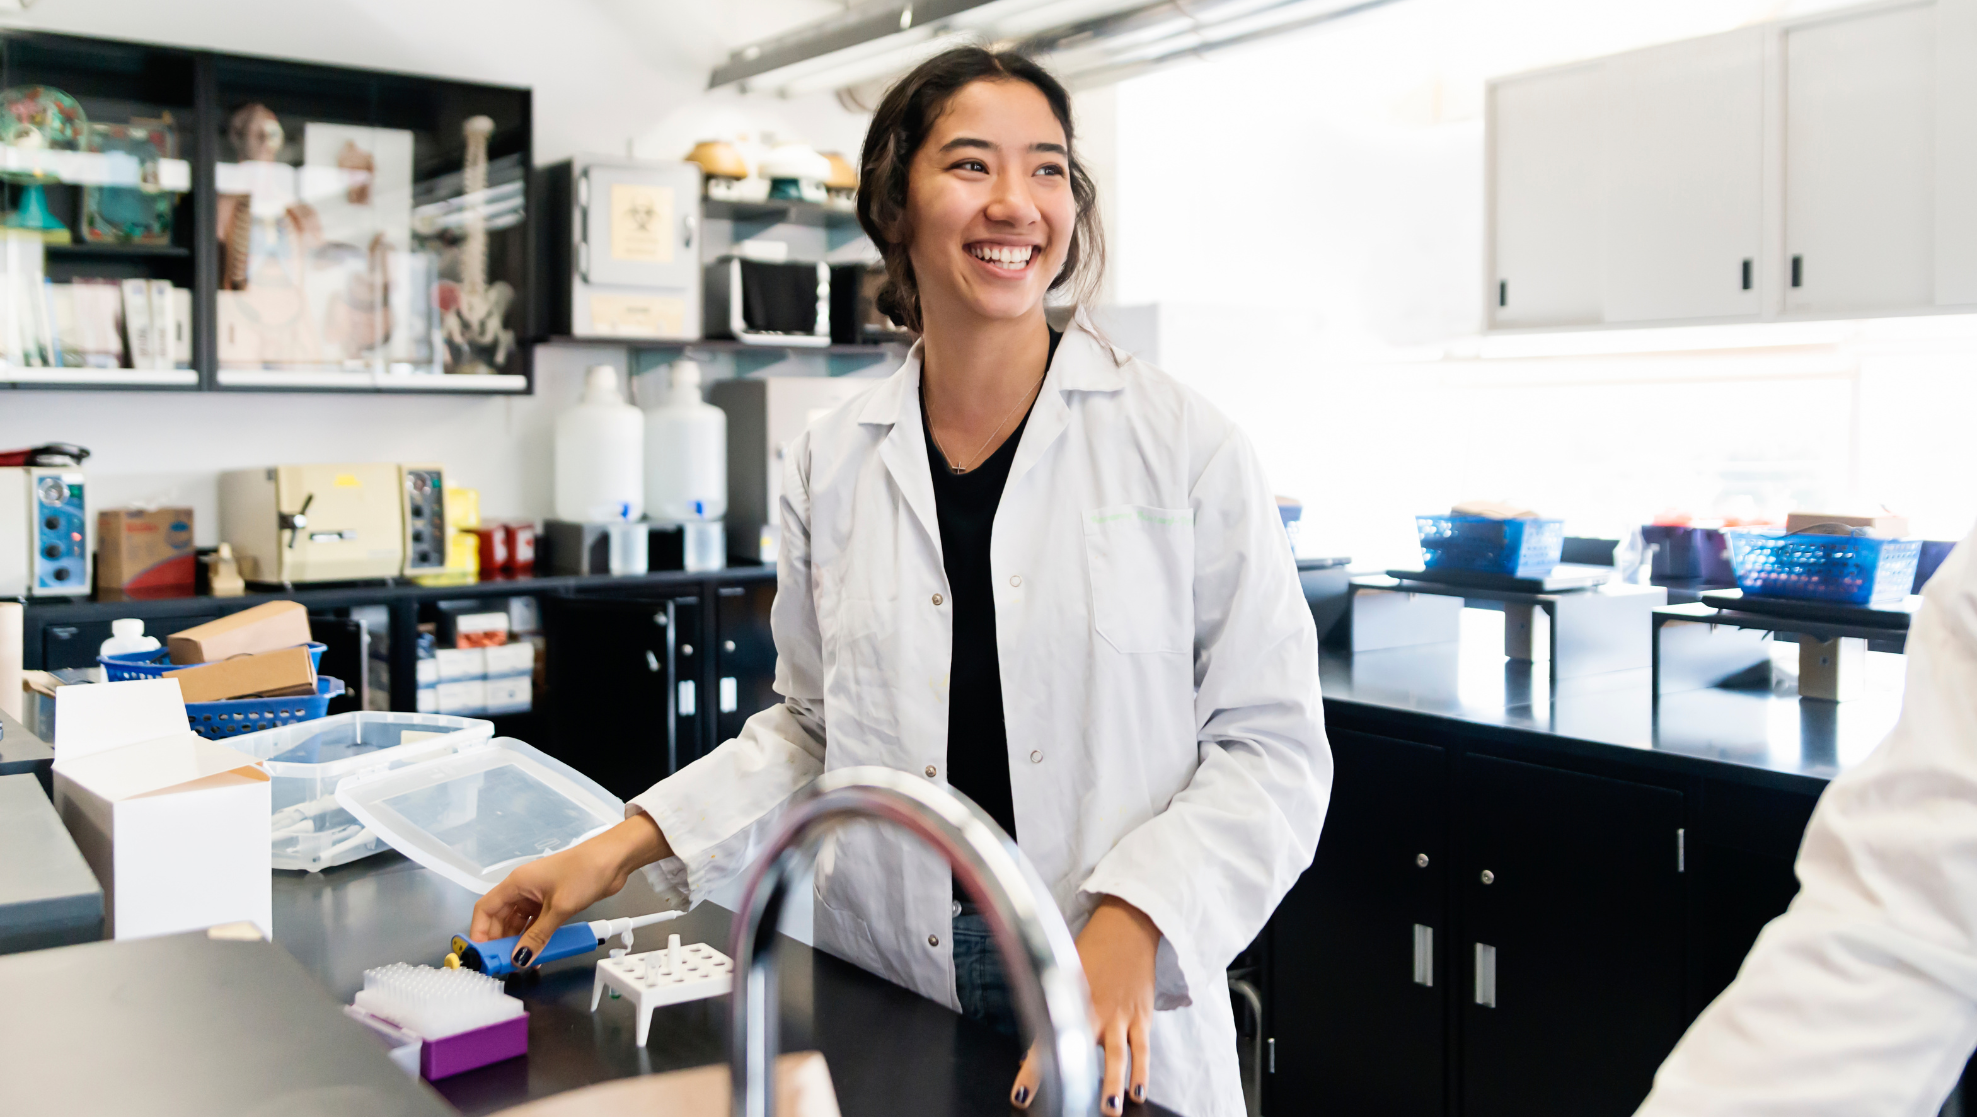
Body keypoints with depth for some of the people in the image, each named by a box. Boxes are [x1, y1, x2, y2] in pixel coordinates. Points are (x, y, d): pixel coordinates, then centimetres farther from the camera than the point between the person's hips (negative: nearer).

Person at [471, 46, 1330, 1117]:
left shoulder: (1184, 446, -7)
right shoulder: (828, 465, 2)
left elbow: (1269, 745, -7)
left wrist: (1130, 928, -21)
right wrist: (620, 847, 3)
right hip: (880, 999, 3)